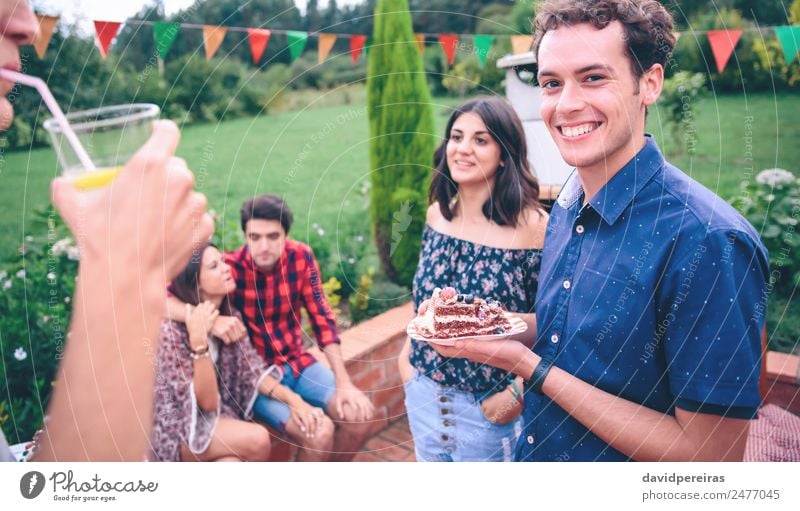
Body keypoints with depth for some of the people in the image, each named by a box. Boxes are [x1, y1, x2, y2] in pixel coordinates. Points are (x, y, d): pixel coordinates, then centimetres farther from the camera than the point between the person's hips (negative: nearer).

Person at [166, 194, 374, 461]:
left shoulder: (301, 256, -10)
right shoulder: (229, 267, -22)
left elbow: (321, 318, -6)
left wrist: (343, 383, -11)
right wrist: (211, 320, -44)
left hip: (297, 362, 5)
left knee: (360, 416, -9)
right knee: (320, 432, -23)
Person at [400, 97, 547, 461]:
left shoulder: (532, 225, -18)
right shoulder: (437, 213, -1)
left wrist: (518, 394, -16)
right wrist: (407, 353, 6)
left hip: (487, 404, -5)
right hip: (424, 391, 5)